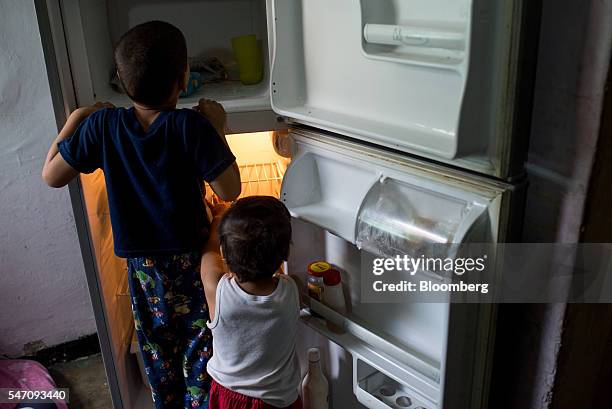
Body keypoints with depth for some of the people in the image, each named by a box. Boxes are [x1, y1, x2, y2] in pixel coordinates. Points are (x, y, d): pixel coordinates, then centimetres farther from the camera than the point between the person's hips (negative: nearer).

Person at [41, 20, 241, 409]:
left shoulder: (102, 125, -13)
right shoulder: (192, 126, -21)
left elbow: (51, 175, -4)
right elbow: (230, 190, -17)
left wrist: (74, 119, 5)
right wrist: (217, 129, -9)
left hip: (143, 263, 3)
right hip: (193, 260, -3)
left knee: (159, 353, 22)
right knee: (201, 349, 14)